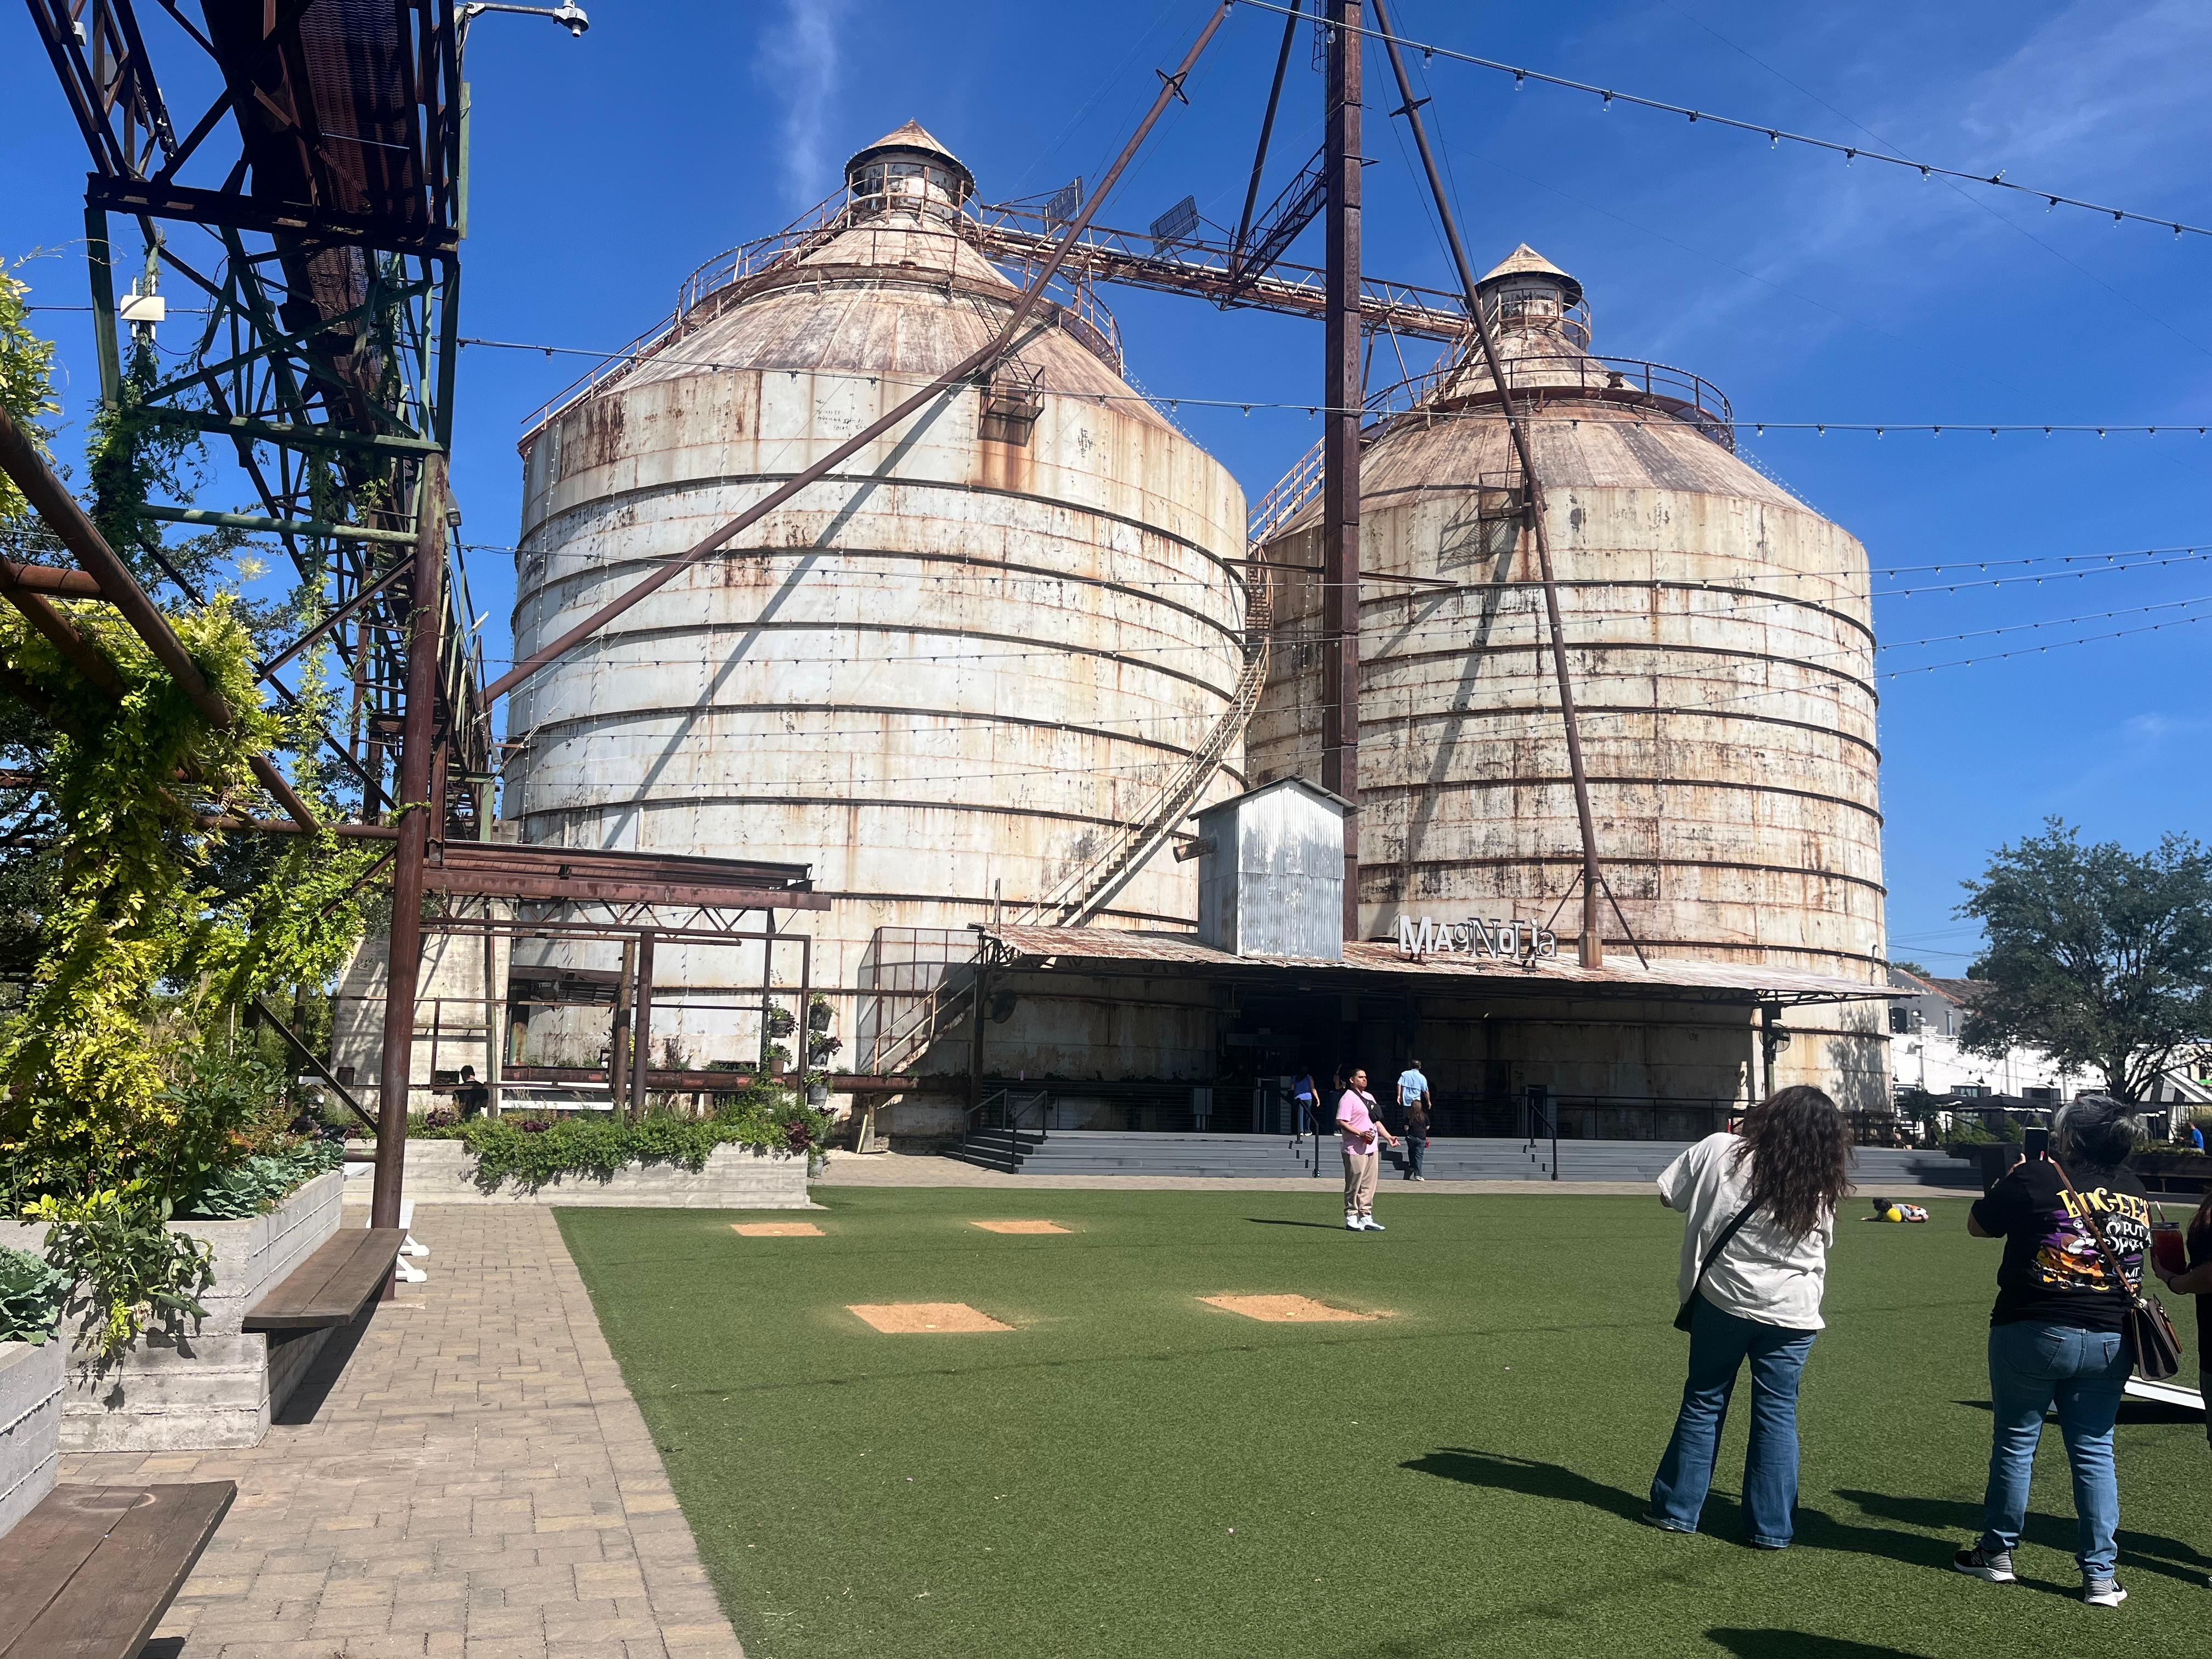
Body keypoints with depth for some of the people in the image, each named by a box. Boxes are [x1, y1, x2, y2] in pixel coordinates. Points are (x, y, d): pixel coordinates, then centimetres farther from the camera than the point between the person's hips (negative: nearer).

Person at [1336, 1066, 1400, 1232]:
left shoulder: (1369, 1097, 20)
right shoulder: (1348, 1098, -9)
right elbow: (1341, 1122, -17)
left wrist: (1389, 1137, 17)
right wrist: (1360, 1133, -24)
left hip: (1372, 1149, 9)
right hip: (1355, 1150, -9)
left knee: (1369, 1186, 10)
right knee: (1354, 1186, -3)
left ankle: (1366, 1218, 17)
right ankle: (1351, 1219, 3)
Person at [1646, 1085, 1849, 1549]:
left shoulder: (1720, 1151, -12)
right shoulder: (1819, 1189, -6)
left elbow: (1669, 1195, -3)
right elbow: (1822, 1245, 7)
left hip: (1722, 1301, 0)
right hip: (1791, 1314, 0)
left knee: (1703, 1404, 13)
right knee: (1778, 1416, 10)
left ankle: (1677, 1509, 20)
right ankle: (1771, 1528, 16)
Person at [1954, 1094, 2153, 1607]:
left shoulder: (2036, 1177, -14)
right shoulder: (2135, 1190, 3)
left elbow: (1978, 1225, -1)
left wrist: (2014, 1180, 14)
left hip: (2034, 1333, -4)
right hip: (2109, 1340, 4)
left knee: (2015, 1442, 9)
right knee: (2094, 1453, 10)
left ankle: (1997, 1553, 21)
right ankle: (2100, 1575, 11)